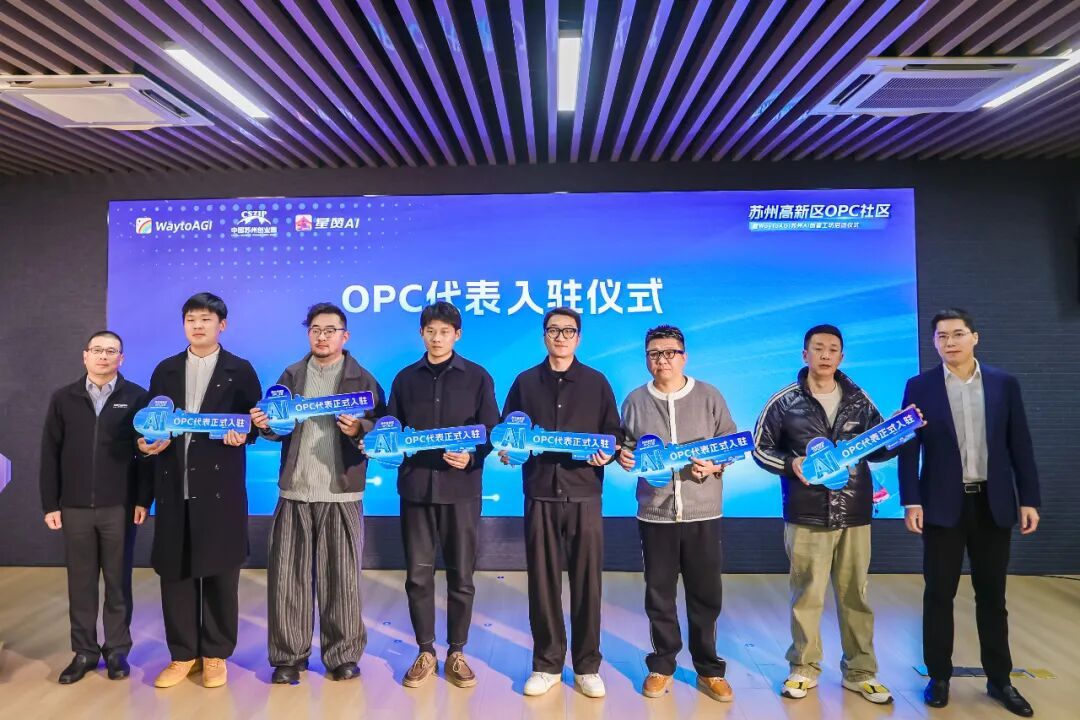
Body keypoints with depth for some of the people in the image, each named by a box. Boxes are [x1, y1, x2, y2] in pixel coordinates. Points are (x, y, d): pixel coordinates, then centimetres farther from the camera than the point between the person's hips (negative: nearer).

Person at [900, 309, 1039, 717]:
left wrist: (1029, 499, 0)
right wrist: (911, 502, -9)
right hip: (944, 505, -1)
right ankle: (939, 676, 19)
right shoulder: (920, 387, -2)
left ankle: (999, 679, 26)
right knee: (939, 594, 6)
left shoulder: (1004, 384, 3)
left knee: (992, 594, 12)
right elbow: (909, 448, -3)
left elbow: (1020, 445, 4)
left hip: (993, 504, 2)